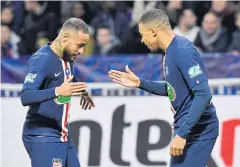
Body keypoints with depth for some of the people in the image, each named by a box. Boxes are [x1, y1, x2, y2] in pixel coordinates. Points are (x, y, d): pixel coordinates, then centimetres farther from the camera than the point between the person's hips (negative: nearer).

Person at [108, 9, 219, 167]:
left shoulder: (182, 51, -20)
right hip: (186, 127, 10)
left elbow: (204, 94, -26)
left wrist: (182, 134, -27)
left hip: (198, 130, -10)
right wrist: (140, 83, 12)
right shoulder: (171, 51, 11)